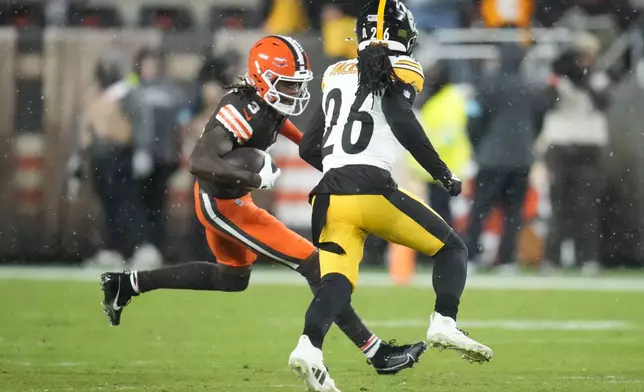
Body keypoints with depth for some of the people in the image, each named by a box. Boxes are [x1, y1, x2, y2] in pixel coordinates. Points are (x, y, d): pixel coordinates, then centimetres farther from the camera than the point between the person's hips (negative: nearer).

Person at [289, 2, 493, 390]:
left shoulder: (336, 74, 21)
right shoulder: (400, 71, 5)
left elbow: (309, 148, 22)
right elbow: (401, 121, -15)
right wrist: (443, 173, -8)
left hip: (331, 195, 5)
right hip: (374, 190, -5)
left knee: (337, 282, 1)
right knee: (451, 248, 11)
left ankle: (309, 347, -25)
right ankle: (444, 323, -7)